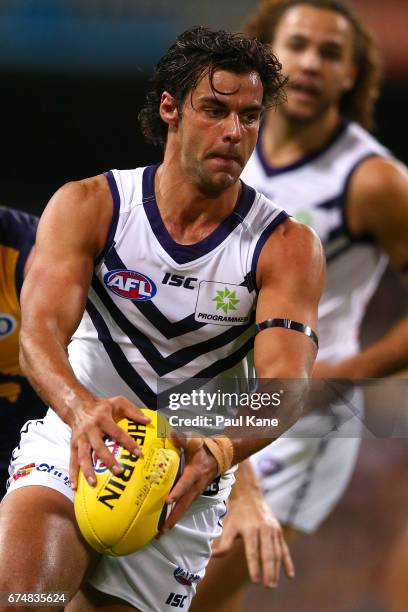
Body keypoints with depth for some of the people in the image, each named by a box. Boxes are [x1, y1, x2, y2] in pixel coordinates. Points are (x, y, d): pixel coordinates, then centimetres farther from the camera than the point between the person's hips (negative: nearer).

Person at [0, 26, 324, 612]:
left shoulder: (286, 247, -5)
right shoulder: (88, 206, -4)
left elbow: (287, 384, -18)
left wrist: (217, 453, -41)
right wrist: (82, 409, -41)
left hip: (183, 483, 1)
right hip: (71, 450, -1)